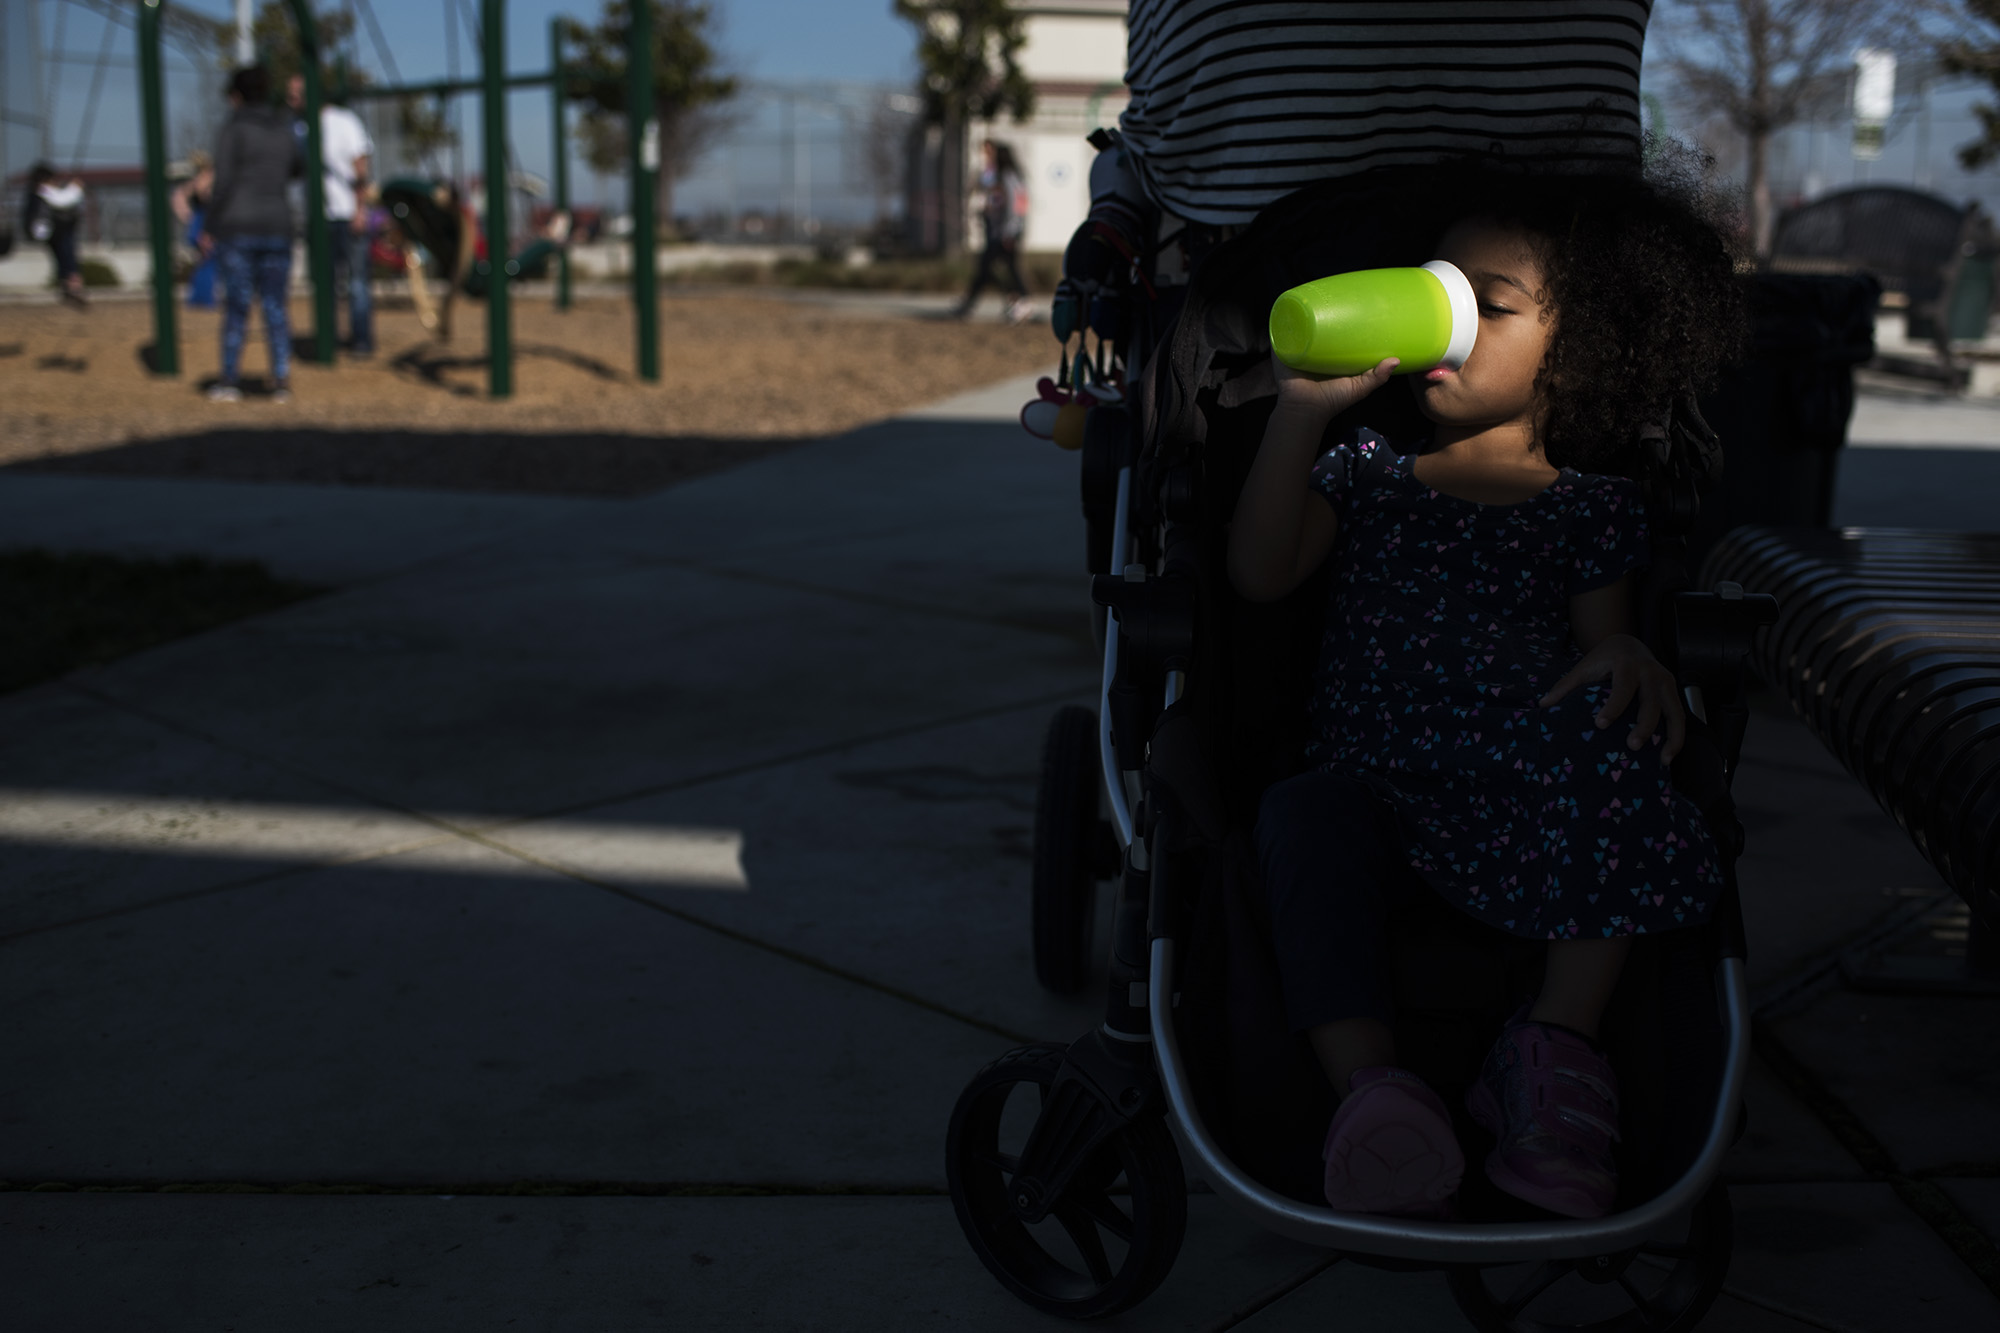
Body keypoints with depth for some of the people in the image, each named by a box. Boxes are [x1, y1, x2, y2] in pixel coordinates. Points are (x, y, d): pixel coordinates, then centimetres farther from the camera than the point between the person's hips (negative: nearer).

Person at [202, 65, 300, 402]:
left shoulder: (233, 129, -8)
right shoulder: (284, 131, 8)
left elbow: (223, 183, -13)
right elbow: (295, 169, 27)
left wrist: (208, 227, -6)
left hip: (236, 226, -4)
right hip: (277, 226, 4)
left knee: (236, 305, 3)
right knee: (275, 306, 7)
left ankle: (230, 381, 6)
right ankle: (282, 381, 0)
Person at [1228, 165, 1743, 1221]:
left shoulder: (1591, 504, 13)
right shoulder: (1369, 468, 16)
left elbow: (1600, 638, 5)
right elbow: (1261, 574, 2)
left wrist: (1629, 657, -21)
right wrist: (1300, 412, -5)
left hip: (1530, 810, 0)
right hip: (1374, 788, 0)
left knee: (1616, 739, -32)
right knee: (1305, 818, -33)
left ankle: (1559, 1042, -30)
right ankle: (1368, 1082, -41)